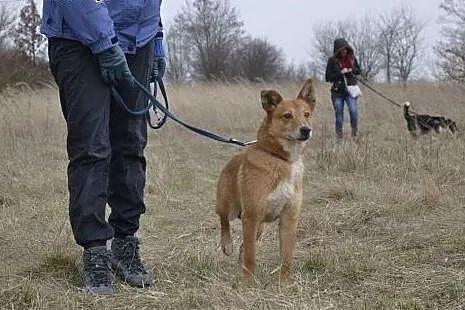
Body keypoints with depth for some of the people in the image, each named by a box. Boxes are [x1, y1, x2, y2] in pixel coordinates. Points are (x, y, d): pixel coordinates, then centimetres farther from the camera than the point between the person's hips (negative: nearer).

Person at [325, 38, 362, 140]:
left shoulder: (352, 58, 4)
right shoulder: (332, 60, -4)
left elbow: (358, 70, 17)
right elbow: (328, 77, -6)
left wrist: (352, 70, -5)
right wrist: (340, 73, -16)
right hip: (337, 92, -1)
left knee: (354, 110, -20)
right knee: (339, 115, 3)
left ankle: (355, 130, 1)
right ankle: (339, 136, 14)